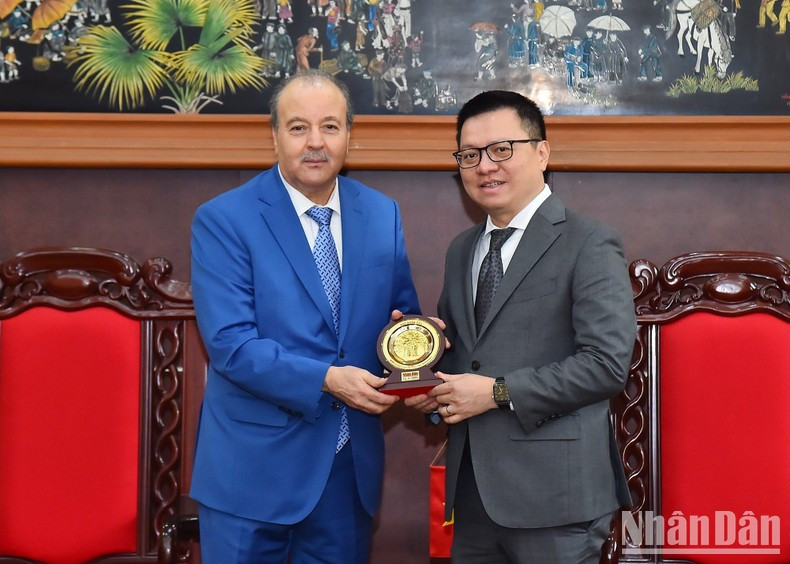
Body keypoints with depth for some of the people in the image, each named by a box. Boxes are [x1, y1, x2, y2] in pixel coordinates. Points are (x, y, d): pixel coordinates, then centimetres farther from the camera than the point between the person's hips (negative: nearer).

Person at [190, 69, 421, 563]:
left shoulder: (383, 215, 4)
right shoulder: (223, 220, -10)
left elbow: (402, 313, 11)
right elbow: (230, 343, -17)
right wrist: (327, 379, -25)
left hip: (352, 464, 4)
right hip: (254, 467, -4)